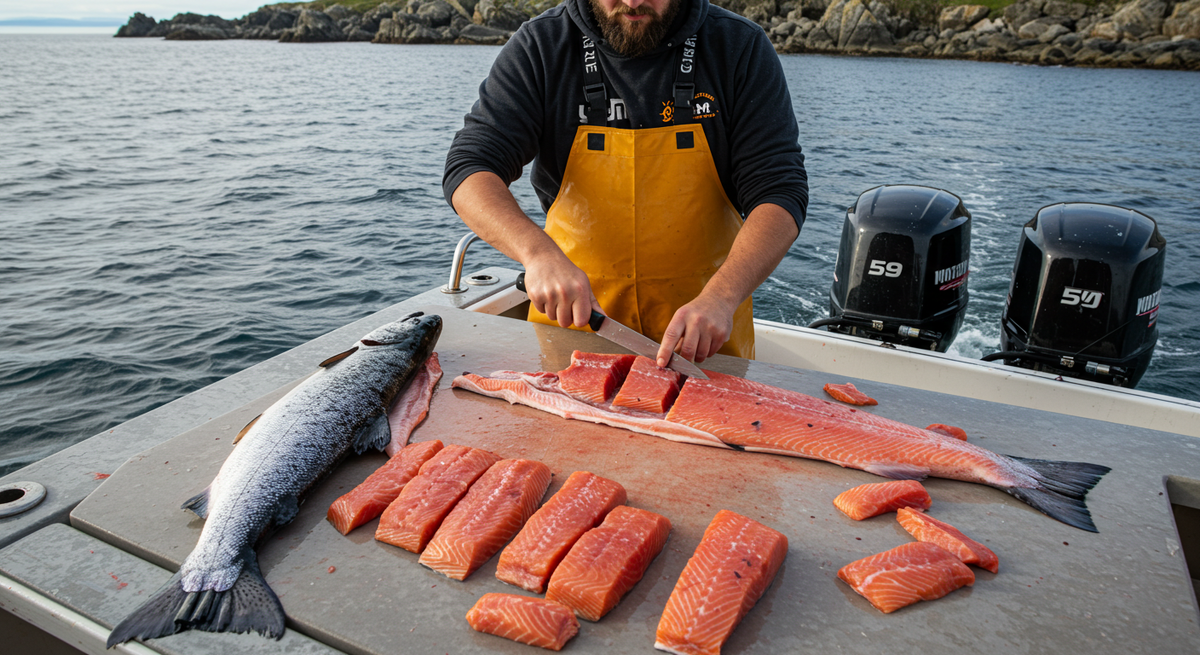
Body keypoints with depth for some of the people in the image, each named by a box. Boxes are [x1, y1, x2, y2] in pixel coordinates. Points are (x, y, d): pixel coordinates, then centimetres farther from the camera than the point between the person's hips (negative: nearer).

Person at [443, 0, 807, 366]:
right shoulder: (538, 47, -5)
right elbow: (469, 170, -10)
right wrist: (538, 252, -30)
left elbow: (780, 191, -11)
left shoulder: (742, 48, -5)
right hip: (570, 310, 1)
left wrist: (720, 298, -28)